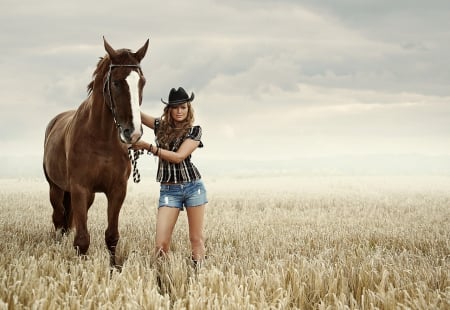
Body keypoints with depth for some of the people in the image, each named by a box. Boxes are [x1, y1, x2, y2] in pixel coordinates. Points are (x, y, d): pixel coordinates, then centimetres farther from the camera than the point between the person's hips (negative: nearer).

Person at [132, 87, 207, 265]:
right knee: (161, 243, -9)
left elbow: (178, 156, -13)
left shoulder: (194, 130, 0)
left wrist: (148, 146, -16)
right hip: (168, 190, 2)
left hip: (193, 186, -1)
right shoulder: (161, 126, 9)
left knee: (196, 239, 4)